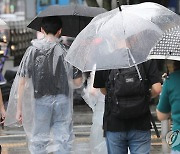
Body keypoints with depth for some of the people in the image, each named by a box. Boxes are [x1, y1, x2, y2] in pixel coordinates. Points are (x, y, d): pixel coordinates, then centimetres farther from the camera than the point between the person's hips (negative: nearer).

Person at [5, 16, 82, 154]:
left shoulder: (32, 51, -2)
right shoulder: (66, 51, -3)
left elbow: (22, 82, -4)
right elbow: (77, 82, -2)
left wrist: (19, 109, 2)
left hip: (40, 101, 0)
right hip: (62, 101, 0)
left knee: (38, 142, 12)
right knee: (63, 142, 5)